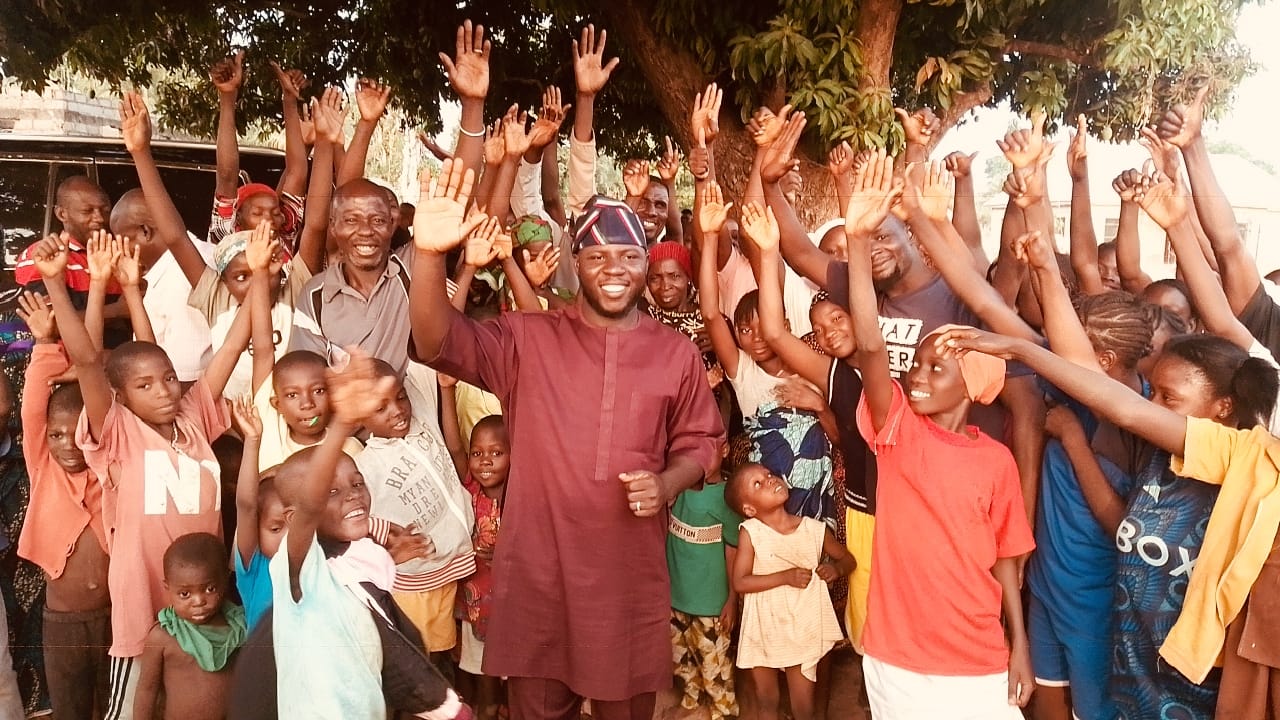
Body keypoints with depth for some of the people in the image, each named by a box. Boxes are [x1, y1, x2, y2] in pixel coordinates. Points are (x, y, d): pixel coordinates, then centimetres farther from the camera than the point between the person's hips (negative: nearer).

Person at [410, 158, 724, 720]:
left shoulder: (677, 352, 3)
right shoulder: (528, 339, -2)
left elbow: (700, 441, 10)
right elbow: (439, 342, -14)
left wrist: (667, 483, -11)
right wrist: (429, 255, -31)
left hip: (631, 573, 1)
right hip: (536, 572, -1)